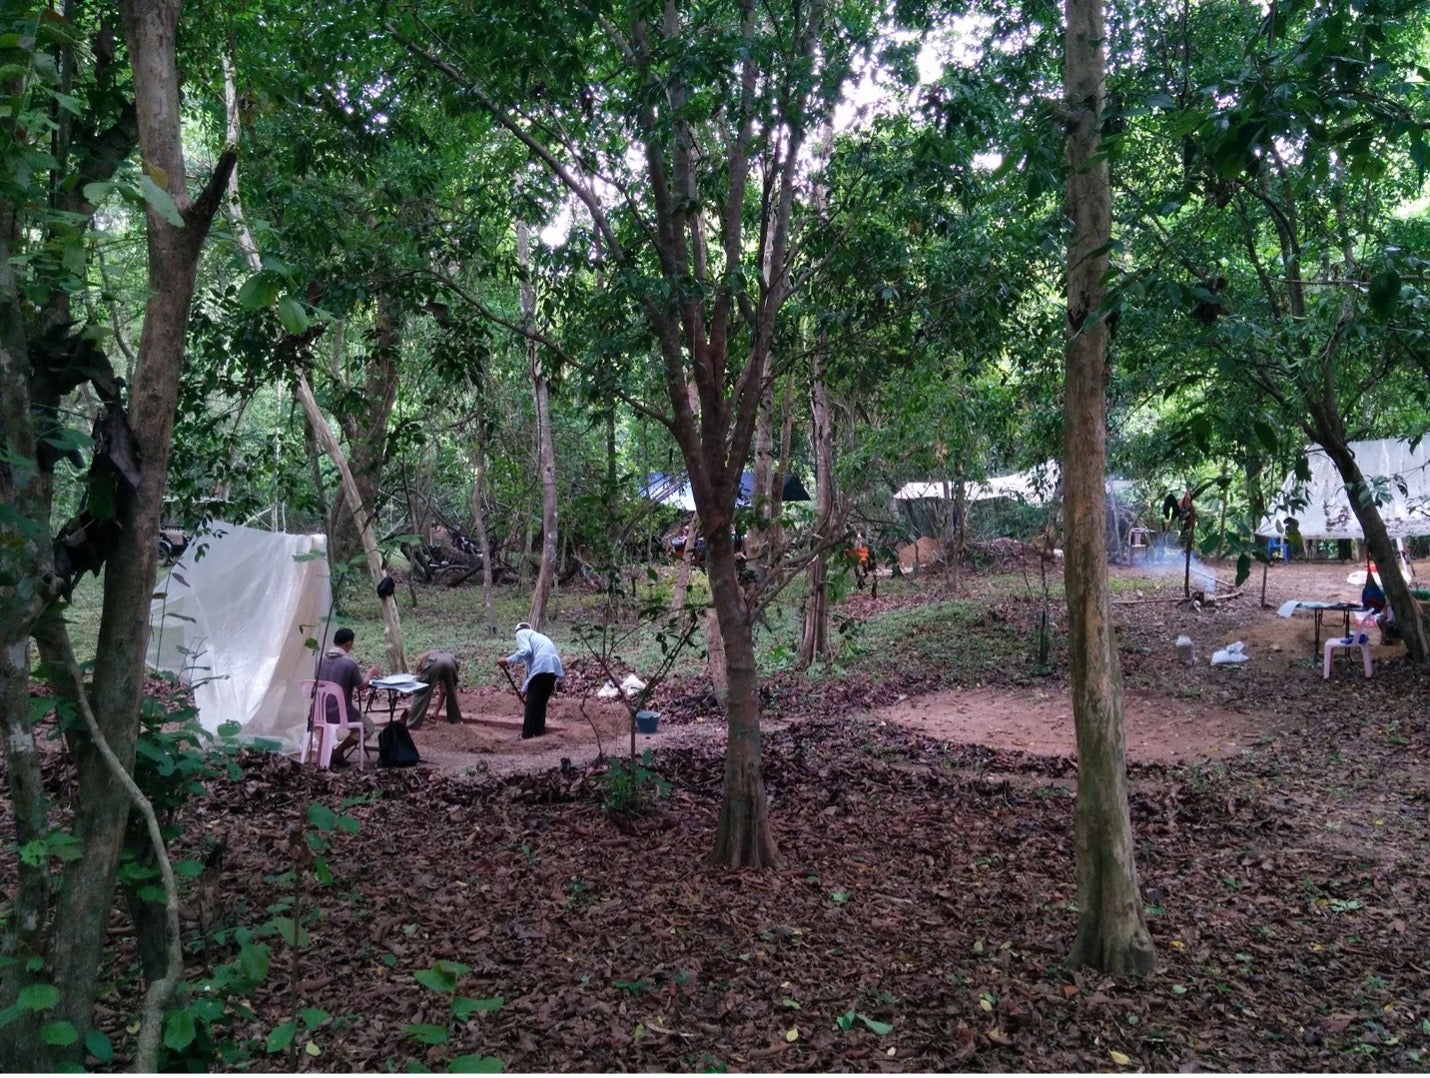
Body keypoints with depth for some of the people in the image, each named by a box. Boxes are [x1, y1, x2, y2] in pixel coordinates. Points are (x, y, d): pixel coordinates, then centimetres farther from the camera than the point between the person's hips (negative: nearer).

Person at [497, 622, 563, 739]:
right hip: (554, 667, 7)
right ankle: (539, 732, 21)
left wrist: (507, 661, -1)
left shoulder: (521, 633, 15)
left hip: (542, 666, -7)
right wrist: (525, 688, 48)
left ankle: (527, 734, 2)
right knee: (541, 702, 19)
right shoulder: (538, 636, 38)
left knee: (532, 703, 1)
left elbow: (526, 651, -7)